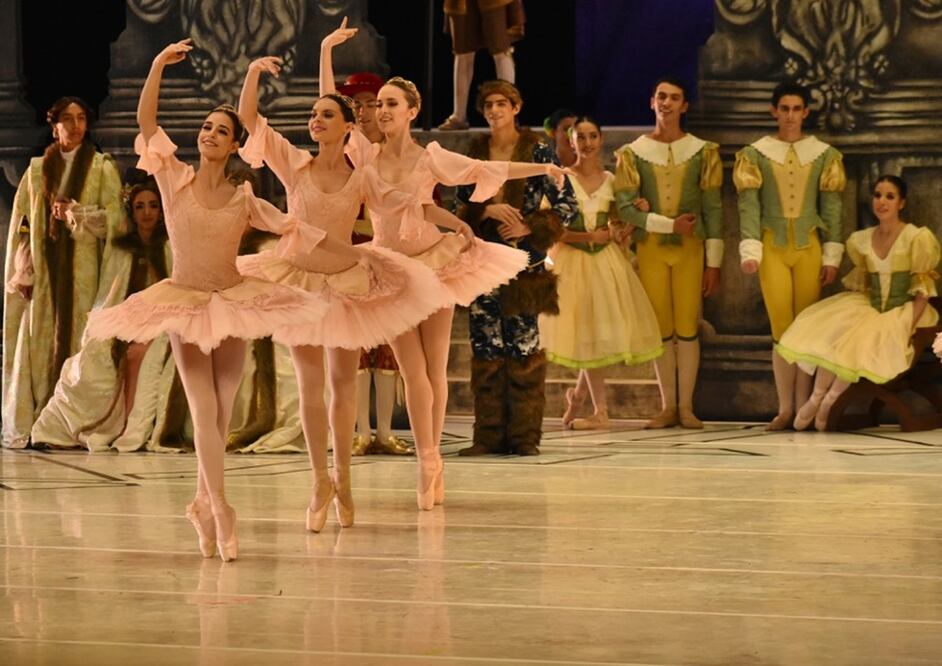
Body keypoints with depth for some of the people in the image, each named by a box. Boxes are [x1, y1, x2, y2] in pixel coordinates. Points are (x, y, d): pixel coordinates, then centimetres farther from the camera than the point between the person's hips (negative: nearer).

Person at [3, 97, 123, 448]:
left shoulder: (102, 168, 6)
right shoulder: (38, 169, 13)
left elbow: (114, 218, -1)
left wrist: (76, 214, -15)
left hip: (83, 269, -2)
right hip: (44, 270, 2)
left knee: (78, 340, -7)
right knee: (38, 343, -3)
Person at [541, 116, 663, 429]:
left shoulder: (611, 180, 10)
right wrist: (586, 237, -13)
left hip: (606, 260, 3)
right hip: (571, 260, -3)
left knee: (603, 330, 0)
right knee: (585, 332, -3)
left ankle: (577, 394, 23)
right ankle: (600, 410, 1)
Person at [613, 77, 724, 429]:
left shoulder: (703, 152, 4)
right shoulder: (632, 153, 3)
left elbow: (713, 210, 2)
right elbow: (624, 208, -4)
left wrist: (713, 263, -3)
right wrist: (670, 225, -12)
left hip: (690, 248, 0)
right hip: (650, 248, 0)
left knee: (687, 328, -4)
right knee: (662, 330, 2)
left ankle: (686, 406, 2)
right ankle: (668, 406, 7)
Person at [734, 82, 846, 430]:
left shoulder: (824, 154, 6)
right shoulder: (756, 154, 3)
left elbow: (831, 207, 6)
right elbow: (749, 204, -2)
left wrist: (831, 256, 1)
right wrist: (750, 251, -13)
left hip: (809, 247, 1)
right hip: (773, 247, -1)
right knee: (781, 329, -5)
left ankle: (803, 408, 4)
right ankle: (785, 408, -2)